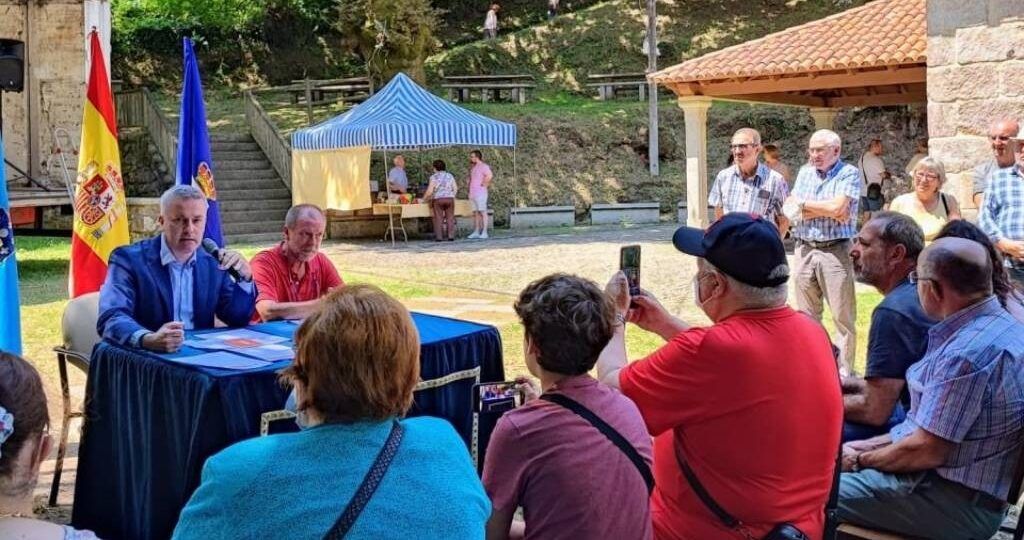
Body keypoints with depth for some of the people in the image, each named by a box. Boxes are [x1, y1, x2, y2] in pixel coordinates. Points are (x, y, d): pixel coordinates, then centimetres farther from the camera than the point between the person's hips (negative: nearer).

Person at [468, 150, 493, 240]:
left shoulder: (484, 166, -9)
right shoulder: (473, 167, 18)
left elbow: (490, 175, -25)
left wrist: (484, 184, -16)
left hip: (480, 193, -9)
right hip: (472, 193, 9)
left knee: (482, 212, -7)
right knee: (475, 213, 8)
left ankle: (484, 232, -8)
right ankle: (476, 232, 10)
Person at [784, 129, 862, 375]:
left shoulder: (849, 174, -3)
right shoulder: (805, 172, 12)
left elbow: (837, 207, -17)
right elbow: (790, 211, 2)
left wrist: (804, 204, -3)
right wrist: (828, 212, -8)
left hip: (835, 250, -5)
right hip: (805, 250, 5)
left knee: (843, 317, -2)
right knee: (806, 316, 10)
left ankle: (844, 372, 4)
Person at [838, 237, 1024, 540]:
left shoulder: (969, 353, -27)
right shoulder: (994, 324, 7)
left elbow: (925, 451, -24)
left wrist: (861, 460, -7)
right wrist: (871, 446, 9)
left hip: (955, 501, -10)